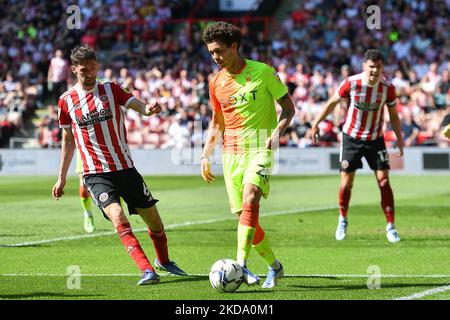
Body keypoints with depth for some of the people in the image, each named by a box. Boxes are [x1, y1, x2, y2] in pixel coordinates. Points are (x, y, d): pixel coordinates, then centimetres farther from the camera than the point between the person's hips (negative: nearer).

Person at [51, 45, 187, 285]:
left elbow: (136, 104, -13)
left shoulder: (111, 90, 4)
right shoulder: (66, 101, 4)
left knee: (154, 221, 6)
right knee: (118, 217, -25)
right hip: (96, 173, -2)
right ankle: (147, 270, -29)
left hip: (126, 168, 2)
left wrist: (147, 109, -37)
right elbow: (68, 141, 14)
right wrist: (61, 178, 15)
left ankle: (163, 261, 34)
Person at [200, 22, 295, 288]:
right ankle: (275, 266, 22)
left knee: (249, 201, -28)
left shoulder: (263, 72, -5)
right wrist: (205, 156, 12)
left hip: (260, 149, -5)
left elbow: (289, 108, 1)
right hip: (231, 154, 5)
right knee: (245, 216, 3)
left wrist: (277, 132, -17)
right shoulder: (216, 83, 9)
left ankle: (241, 265, -33)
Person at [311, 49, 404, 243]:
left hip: (375, 139, 1)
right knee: (346, 183, 1)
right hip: (351, 138, -1)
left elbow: (393, 114, 3)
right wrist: (316, 124, 2)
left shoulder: (387, 88, -13)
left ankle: (390, 227, -3)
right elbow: (332, 103, -2)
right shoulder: (351, 83, -18)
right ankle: (342, 220, 26)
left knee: (383, 180, -9)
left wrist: (399, 139, 1)